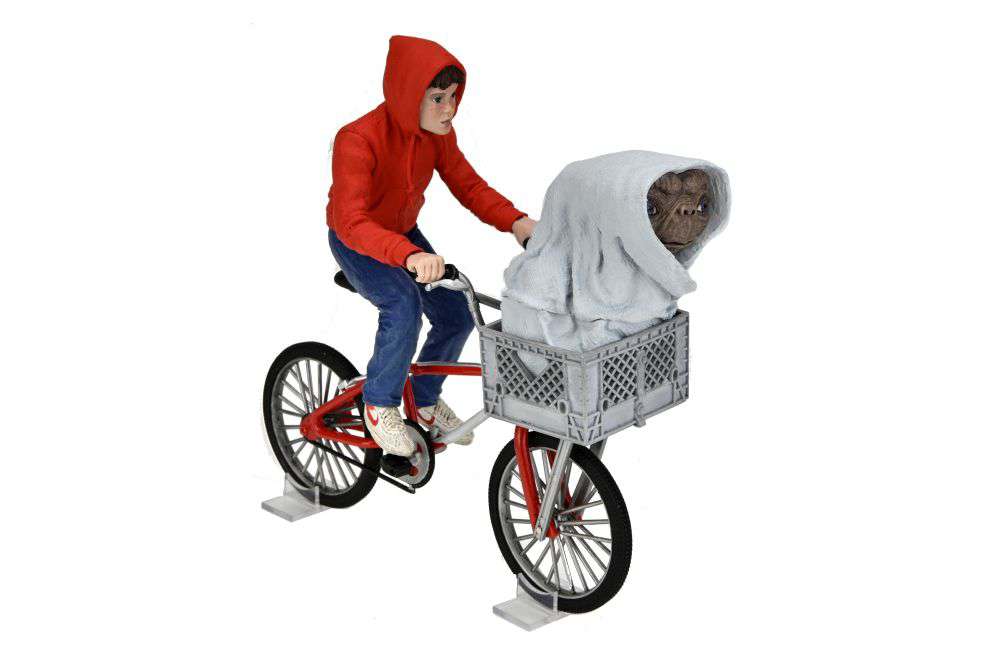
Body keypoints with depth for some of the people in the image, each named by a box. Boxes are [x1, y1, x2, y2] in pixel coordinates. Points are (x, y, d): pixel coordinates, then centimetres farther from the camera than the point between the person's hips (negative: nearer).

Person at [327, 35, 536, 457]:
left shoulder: (438, 134, -13)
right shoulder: (358, 140, -33)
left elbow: (469, 186, -8)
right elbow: (352, 222, -43)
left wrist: (515, 221, -27)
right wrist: (410, 257, -59)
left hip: (404, 234, 6)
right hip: (355, 243, -6)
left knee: (456, 314, -6)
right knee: (403, 305, -31)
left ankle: (425, 398, 20)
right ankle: (380, 404, -10)